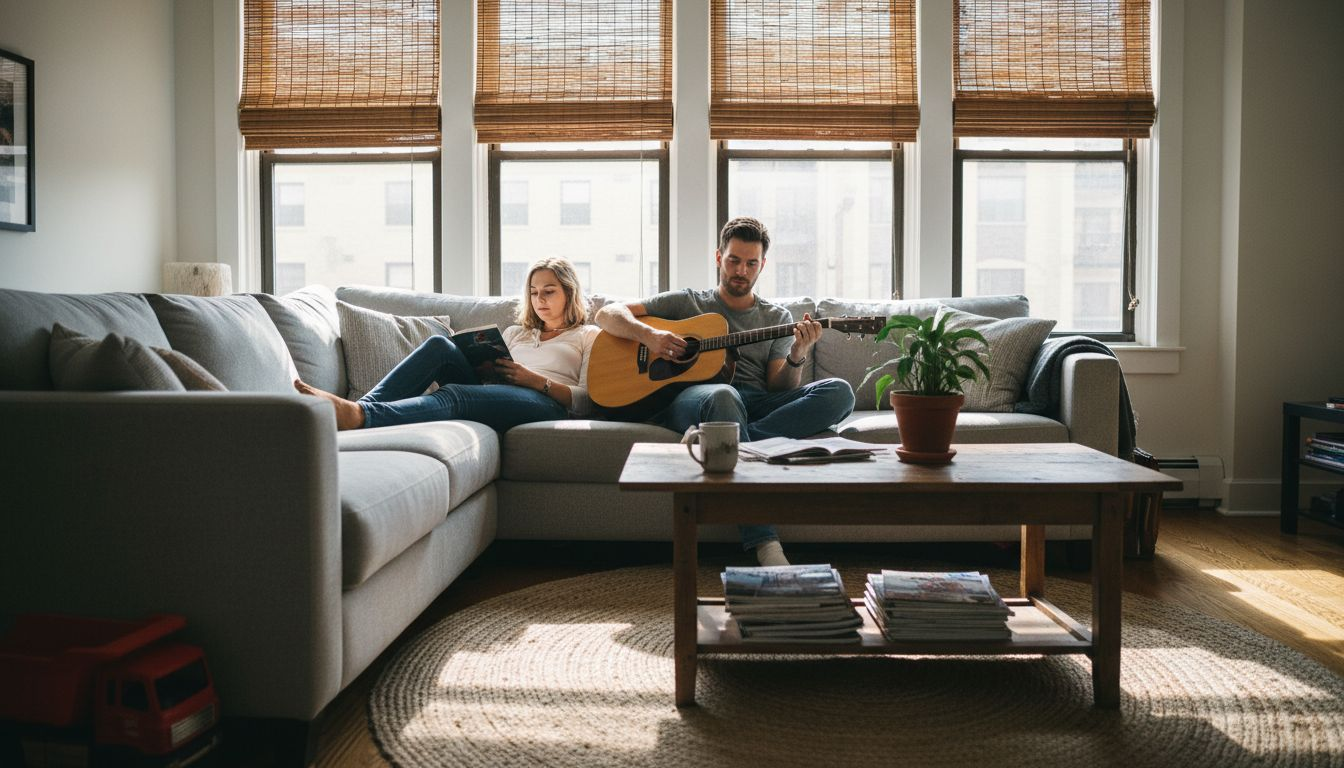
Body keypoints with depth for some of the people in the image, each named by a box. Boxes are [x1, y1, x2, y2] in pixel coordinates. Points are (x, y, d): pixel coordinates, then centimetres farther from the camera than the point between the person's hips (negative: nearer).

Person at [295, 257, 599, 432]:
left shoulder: (588, 336, 21)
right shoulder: (514, 333, 36)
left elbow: (586, 400, 6)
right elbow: (494, 370, 24)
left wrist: (535, 379, -6)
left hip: (548, 403, -5)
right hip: (494, 398, 5)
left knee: (453, 394, -36)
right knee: (440, 345, -20)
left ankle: (357, 416, -61)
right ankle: (364, 406, -37)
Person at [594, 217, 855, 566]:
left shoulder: (777, 318, 24)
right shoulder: (687, 302, 20)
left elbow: (778, 389, 12)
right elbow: (607, 314, 13)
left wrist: (797, 357, -9)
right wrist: (648, 335, -6)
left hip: (757, 404, 3)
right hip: (686, 398, -2)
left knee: (839, 392, -22)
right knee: (723, 396, -41)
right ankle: (764, 542, -45)